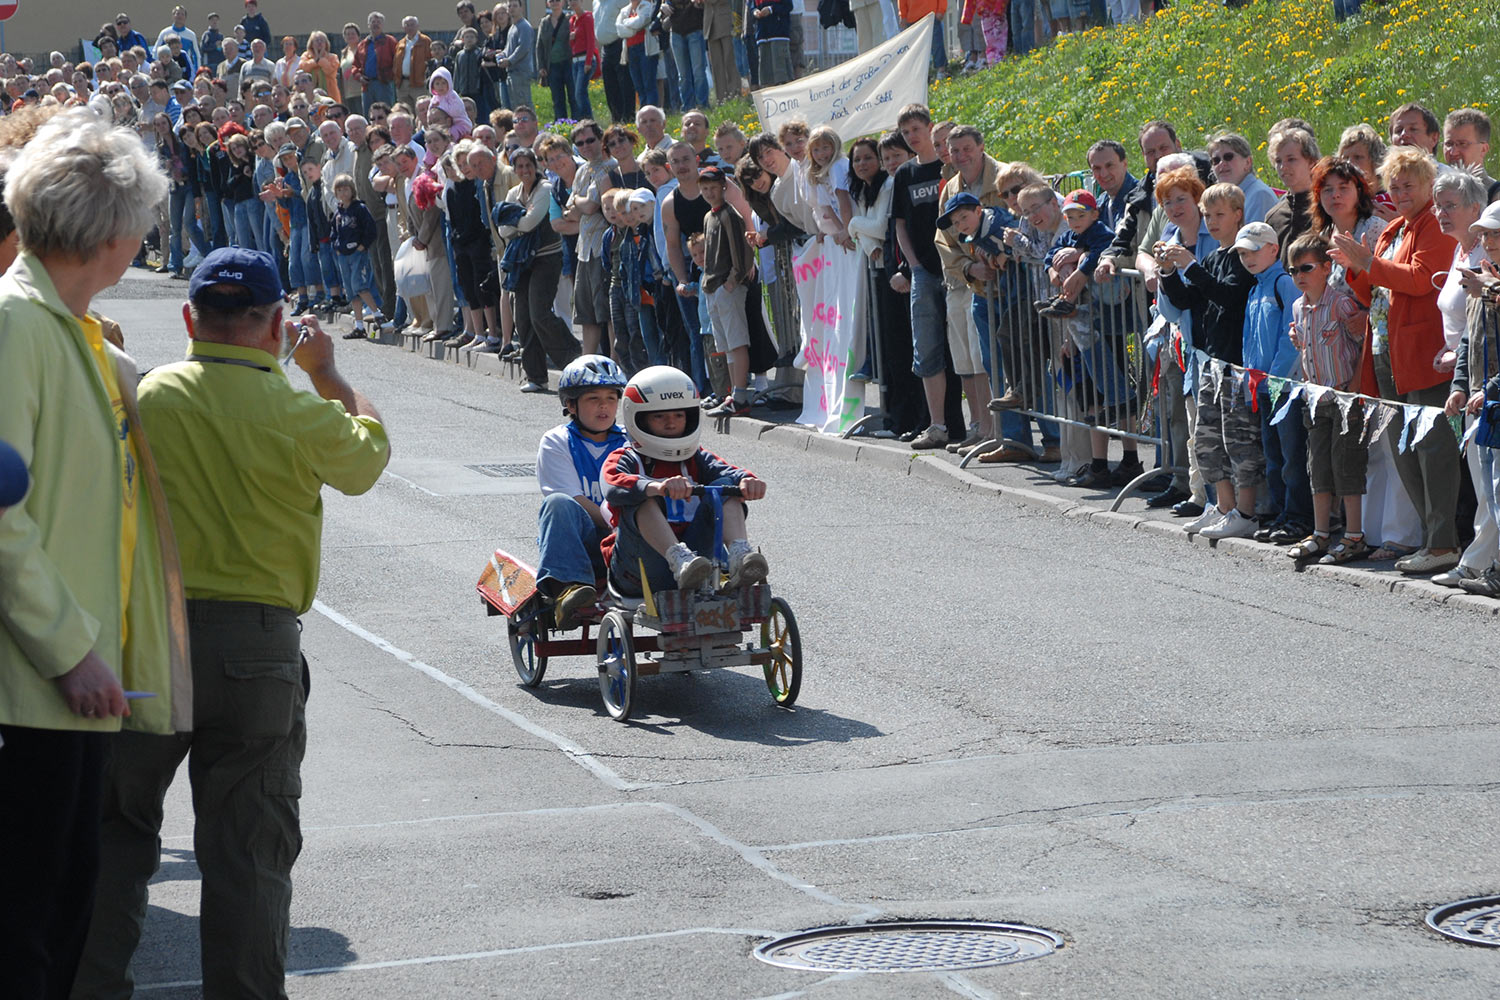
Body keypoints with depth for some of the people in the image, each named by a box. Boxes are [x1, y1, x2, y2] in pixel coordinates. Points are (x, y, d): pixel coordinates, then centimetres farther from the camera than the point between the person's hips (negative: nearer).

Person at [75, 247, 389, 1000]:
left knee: (120, 824, 14)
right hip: (256, 641, -1)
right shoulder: (300, 416, -10)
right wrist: (326, 372, 24)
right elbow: (369, 451, 11)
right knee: (249, 845, 5)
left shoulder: (147, 395, -6)